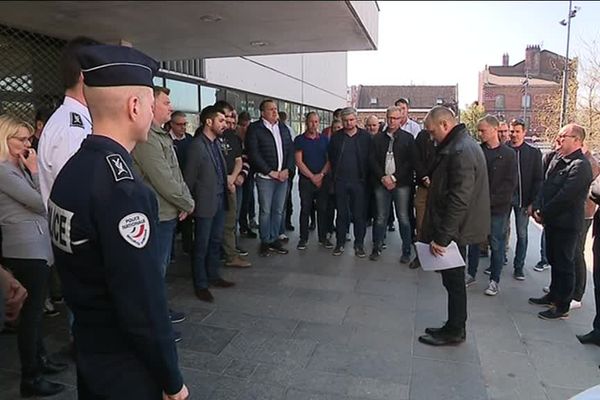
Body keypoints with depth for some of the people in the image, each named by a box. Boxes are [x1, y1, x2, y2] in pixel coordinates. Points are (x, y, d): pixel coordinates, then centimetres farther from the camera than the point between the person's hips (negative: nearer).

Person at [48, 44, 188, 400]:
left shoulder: (71, 169, 0)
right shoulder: (121, 186, -28)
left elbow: (81, 275, 8)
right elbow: (143, 301, -26)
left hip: (88, 349, 8)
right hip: (126, 367, -8)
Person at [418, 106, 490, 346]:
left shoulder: (461, 151, -21)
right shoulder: (460, 145, 12)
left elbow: (458, 200, -26)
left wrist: (441, 237, -24)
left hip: (455, 229, -10)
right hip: (455, 228, 10)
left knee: (453, 280, 4)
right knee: (453, 280, 17)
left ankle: (454, 331, 19)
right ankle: (454, 327, 30)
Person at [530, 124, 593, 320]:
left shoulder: (580, 165, -18)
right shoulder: (557, 160, 9)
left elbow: (566, 196, -22)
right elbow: (545, 185, 10)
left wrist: (544, 213, -14)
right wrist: (538, 207, -3)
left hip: (567, 223, -8)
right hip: (552, 220, 8)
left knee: (564, 265, 2)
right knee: (554, 260, 19)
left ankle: (562, 307, 14)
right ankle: (554, 295, 35)